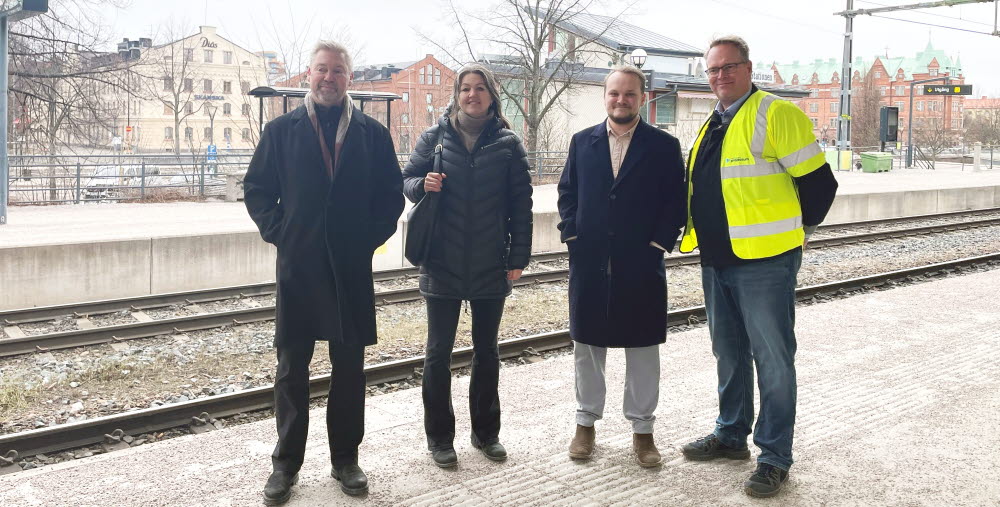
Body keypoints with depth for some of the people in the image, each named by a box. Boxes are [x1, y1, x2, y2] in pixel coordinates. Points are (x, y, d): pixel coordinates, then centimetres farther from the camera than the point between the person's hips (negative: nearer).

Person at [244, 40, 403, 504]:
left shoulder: (373, 134, 5)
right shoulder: (281, 131, 5)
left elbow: (391, 194, 8)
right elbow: (257, 189, 9)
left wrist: (371, 237, -1)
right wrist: (277, 232, -1)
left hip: (352, 269, 0)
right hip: (296, 266, 0)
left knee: (349, 367, 8)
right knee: (291, 369, 5)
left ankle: (345, 459, 21)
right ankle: (286, 463, 18)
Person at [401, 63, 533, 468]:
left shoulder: (508, 144, 1)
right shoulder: (435, 138, 0)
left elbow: (521, 204, 1)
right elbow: (407, 180, 6)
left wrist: (518, 257, -4)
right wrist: (423, 184, -17)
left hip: (491, 266, 1)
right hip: (442, 264, -1)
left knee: (487, 351, 13)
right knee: (439, 352, 5)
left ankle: (485, 431, 28)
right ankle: (439, 437, 19)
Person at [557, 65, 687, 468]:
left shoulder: (664, 146, 0)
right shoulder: (582, 142, 8)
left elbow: (675, 202, -1)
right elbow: (567, 192, 10)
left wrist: (658, 243, -9)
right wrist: (571, 234, -1)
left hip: (641, 266, -2)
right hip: (589, 264, 2)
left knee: (643, 349, 6)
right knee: (587, 346, 10)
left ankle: (642, 430, 18)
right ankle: (586, 422, 25)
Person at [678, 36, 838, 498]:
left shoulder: (777, 115, -11)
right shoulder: (711, 127, 14)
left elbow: (818, 182, -10)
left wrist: (794, 229, 1)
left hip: (764, 261, -8)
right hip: (717, 260, 8)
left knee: (772, 359, 0)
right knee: (728, 354, 18)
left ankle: (775, 457, 10)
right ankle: (731, 435, 33)